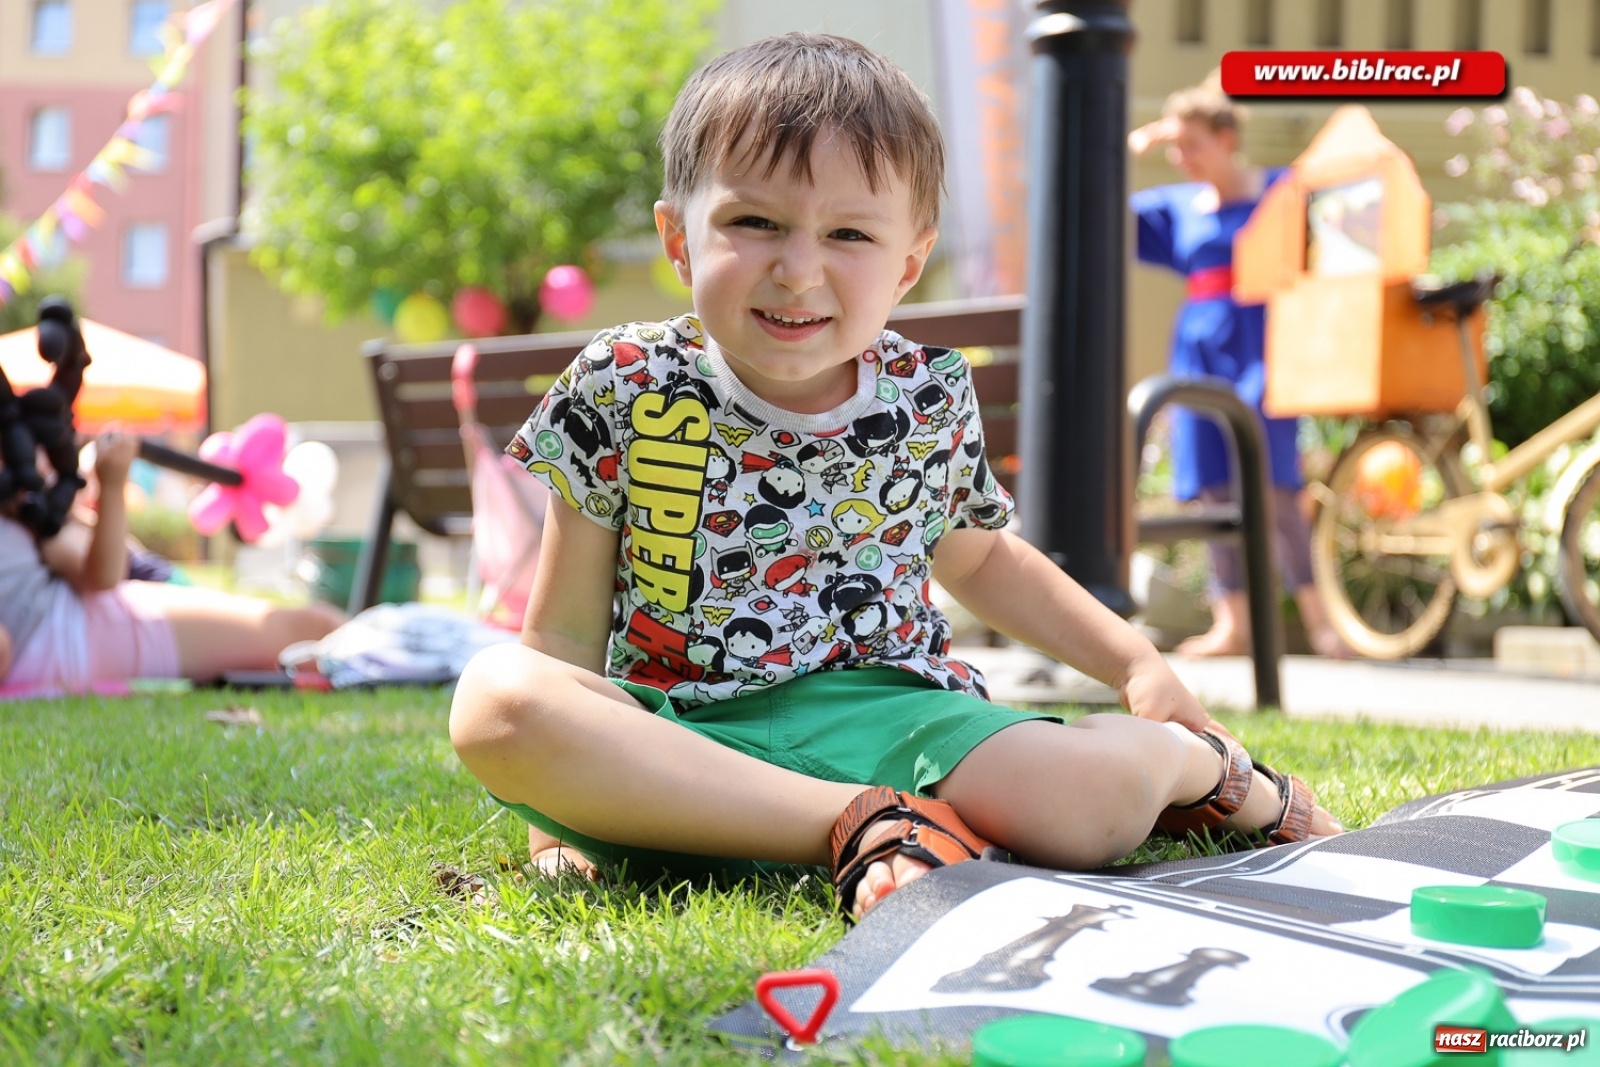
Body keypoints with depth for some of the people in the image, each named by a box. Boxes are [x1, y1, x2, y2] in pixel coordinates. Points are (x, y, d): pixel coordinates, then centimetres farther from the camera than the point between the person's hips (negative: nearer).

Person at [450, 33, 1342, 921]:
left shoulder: (932, 402, 5)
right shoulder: (623, 391, -3)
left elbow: (981, 558, 26)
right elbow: (566, 630, 1)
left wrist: (1136, 663, 18)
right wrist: (560, 802, -8)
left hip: (884, 713, 1)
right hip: (675, 745, -1)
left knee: (1102, 792, -26)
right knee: (495, 694, -32)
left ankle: (1204, 767, 14)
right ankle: (865, 825, -28)